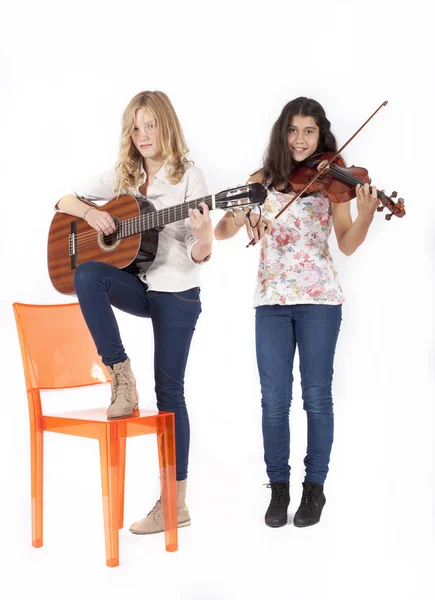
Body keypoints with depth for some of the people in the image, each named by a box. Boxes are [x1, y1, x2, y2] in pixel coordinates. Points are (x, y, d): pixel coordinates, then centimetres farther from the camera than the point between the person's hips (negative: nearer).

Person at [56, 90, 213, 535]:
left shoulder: (188, 177, -7)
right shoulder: (123, 175, 7)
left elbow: (197, 256, -11)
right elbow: (64, 201, 13)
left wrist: (203, 240, -34)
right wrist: (89, 212, -9)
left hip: (177, 292, -4)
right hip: (137, 285, 4)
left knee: (169, 389, -2)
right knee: (87, 274, -28)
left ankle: (176, 501, 9)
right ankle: (120, 374, -15)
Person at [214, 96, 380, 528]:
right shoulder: (263, 180, 7)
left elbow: (347, 245, -7)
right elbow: (221, 231, -1)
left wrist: (366, 214, -26)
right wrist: (238, 220, -23)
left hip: (319, 299, -2)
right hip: (271, 300, 2)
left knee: (316, 396, 3)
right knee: (274, 400, 4)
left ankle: (315, 487, 18)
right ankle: (278, 488, 18)